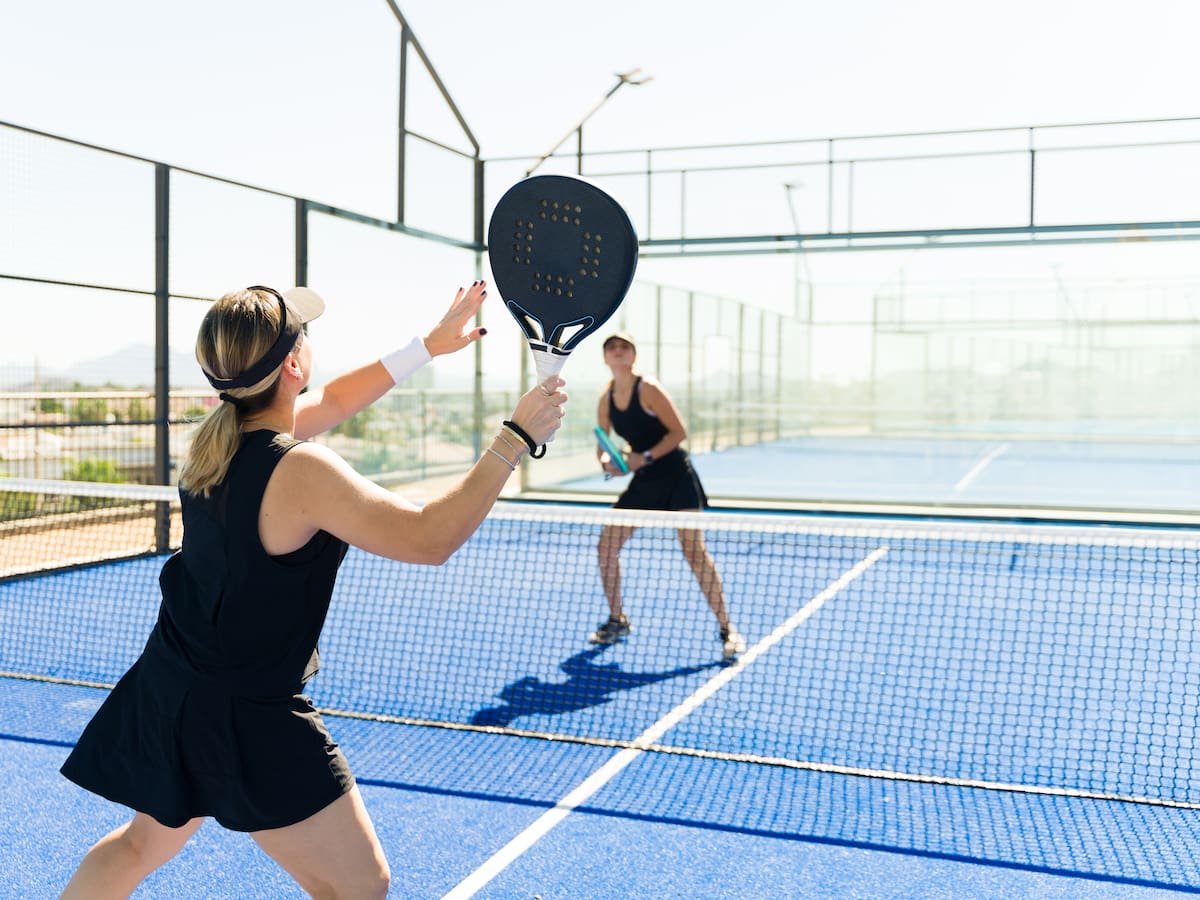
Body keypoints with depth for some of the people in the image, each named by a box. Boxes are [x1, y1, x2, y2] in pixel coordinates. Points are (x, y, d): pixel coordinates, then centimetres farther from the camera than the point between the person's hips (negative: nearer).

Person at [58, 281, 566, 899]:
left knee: (143, 844, 33)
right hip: (247, 720, -9)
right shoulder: (299, 470, -26)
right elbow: (430, 539, -28)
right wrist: (517, 436, -22)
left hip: (166, 688, 9)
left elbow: (333, 400, 16)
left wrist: (430, 344, 19)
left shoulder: (220, 437, 0)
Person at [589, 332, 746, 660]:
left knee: (694, 550, -12)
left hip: (676, 476, -6)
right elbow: (603, 446, 10)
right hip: (644, 482, 6)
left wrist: (645, 458, -24)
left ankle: (727, 629, -3)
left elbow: (679, 432, -16)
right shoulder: (606, 399, 3)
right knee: (607, 542, 1)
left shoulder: (648, 389, -14)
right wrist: (607, 461, -12)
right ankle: (617, 621, 17)